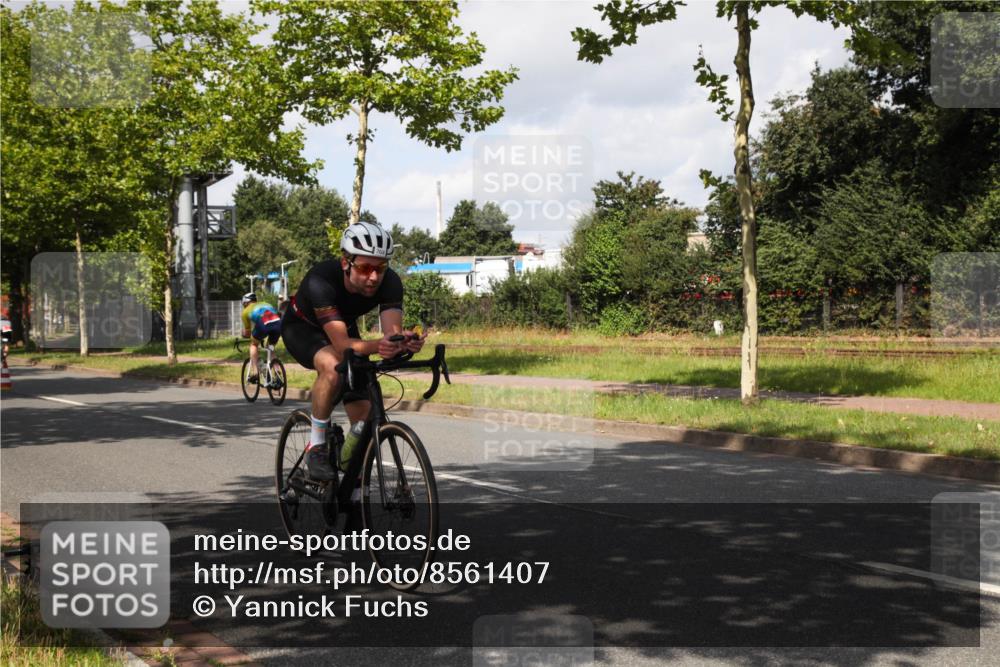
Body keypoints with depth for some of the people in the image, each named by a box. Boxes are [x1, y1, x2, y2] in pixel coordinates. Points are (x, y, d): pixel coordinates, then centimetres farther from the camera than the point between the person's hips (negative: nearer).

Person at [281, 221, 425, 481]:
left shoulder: (390, 282, -28)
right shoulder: (321, 280, -40)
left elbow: (392, 331, -38)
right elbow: (342, 345, -47)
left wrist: (405, 342, -61)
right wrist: (376, 346, -66)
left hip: (344, 328, 4)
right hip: (302, 328, -4)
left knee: (365, 417, -7)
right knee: (333, 367, -39)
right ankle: (316, 447, -19)